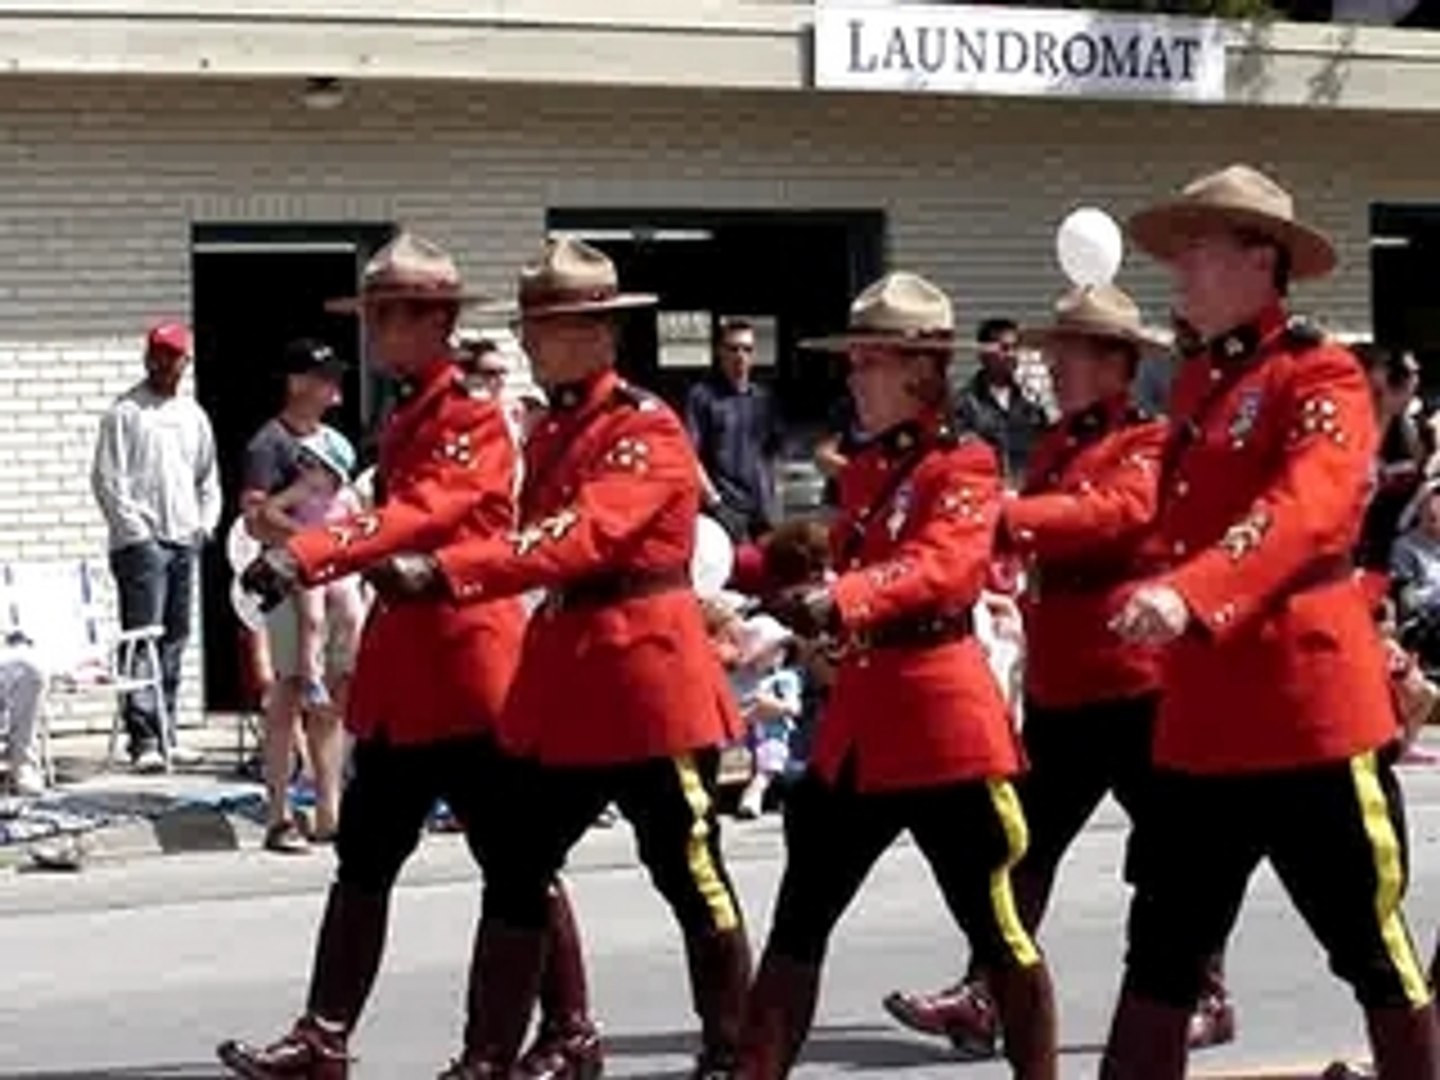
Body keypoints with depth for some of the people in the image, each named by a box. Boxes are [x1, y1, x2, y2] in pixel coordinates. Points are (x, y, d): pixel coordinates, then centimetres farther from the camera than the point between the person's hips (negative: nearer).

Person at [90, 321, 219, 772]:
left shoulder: (192, 415, 17)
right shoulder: (126, 412, -2)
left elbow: (209, 479, 22)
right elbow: (106, 480, -7)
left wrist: (205, 523, 7)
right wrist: (135, 530, -13)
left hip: (183, 541, 6)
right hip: (140, 543, -6)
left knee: (174, 641, 9)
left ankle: (166, 735, 14)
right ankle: (145, 739, -15)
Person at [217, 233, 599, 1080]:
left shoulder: (474, 416, -13)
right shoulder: (405, 418, 15)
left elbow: (417, 516, -27)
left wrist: (306, 555, -37)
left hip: (467, 662, -9)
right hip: (402, 671, 9)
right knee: (365, 859, 9)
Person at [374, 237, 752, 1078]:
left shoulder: (648, 431, -14)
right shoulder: (551, 432, 14)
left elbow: (579, 537, -27)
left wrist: (445, 572, -35)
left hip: (647, 677, -8)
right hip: (562, 679, 8)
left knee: (692, 877, 3)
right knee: (516, 873, 6)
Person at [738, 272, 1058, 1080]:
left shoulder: (966, 465, -10)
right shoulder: (863, 469, 14)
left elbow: (941, 568, -27)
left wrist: (839, 600, -41)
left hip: (943, 720, -8)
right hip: (856, 722, 8)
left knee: (996, 929, 3)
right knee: (798, 922, 7)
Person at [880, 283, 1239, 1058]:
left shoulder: (1151, 445, -10)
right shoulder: (1055, 446, 15)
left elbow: (1115, 511, -29)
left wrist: (1004, 517, -37)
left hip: (1133, 681, -8)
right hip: (1059, 684, 8)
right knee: (1029, 844, 6)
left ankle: (1206, 998, 14)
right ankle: (984, 996, 7)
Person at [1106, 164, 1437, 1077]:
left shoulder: (1324, 375, -10)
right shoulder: (1195, 385, 15)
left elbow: (1301, 513, -26)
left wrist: (1189, 595, -39)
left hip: (1310, 702, -8)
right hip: (1200, 714, 8)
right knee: (1163, 953, 10)